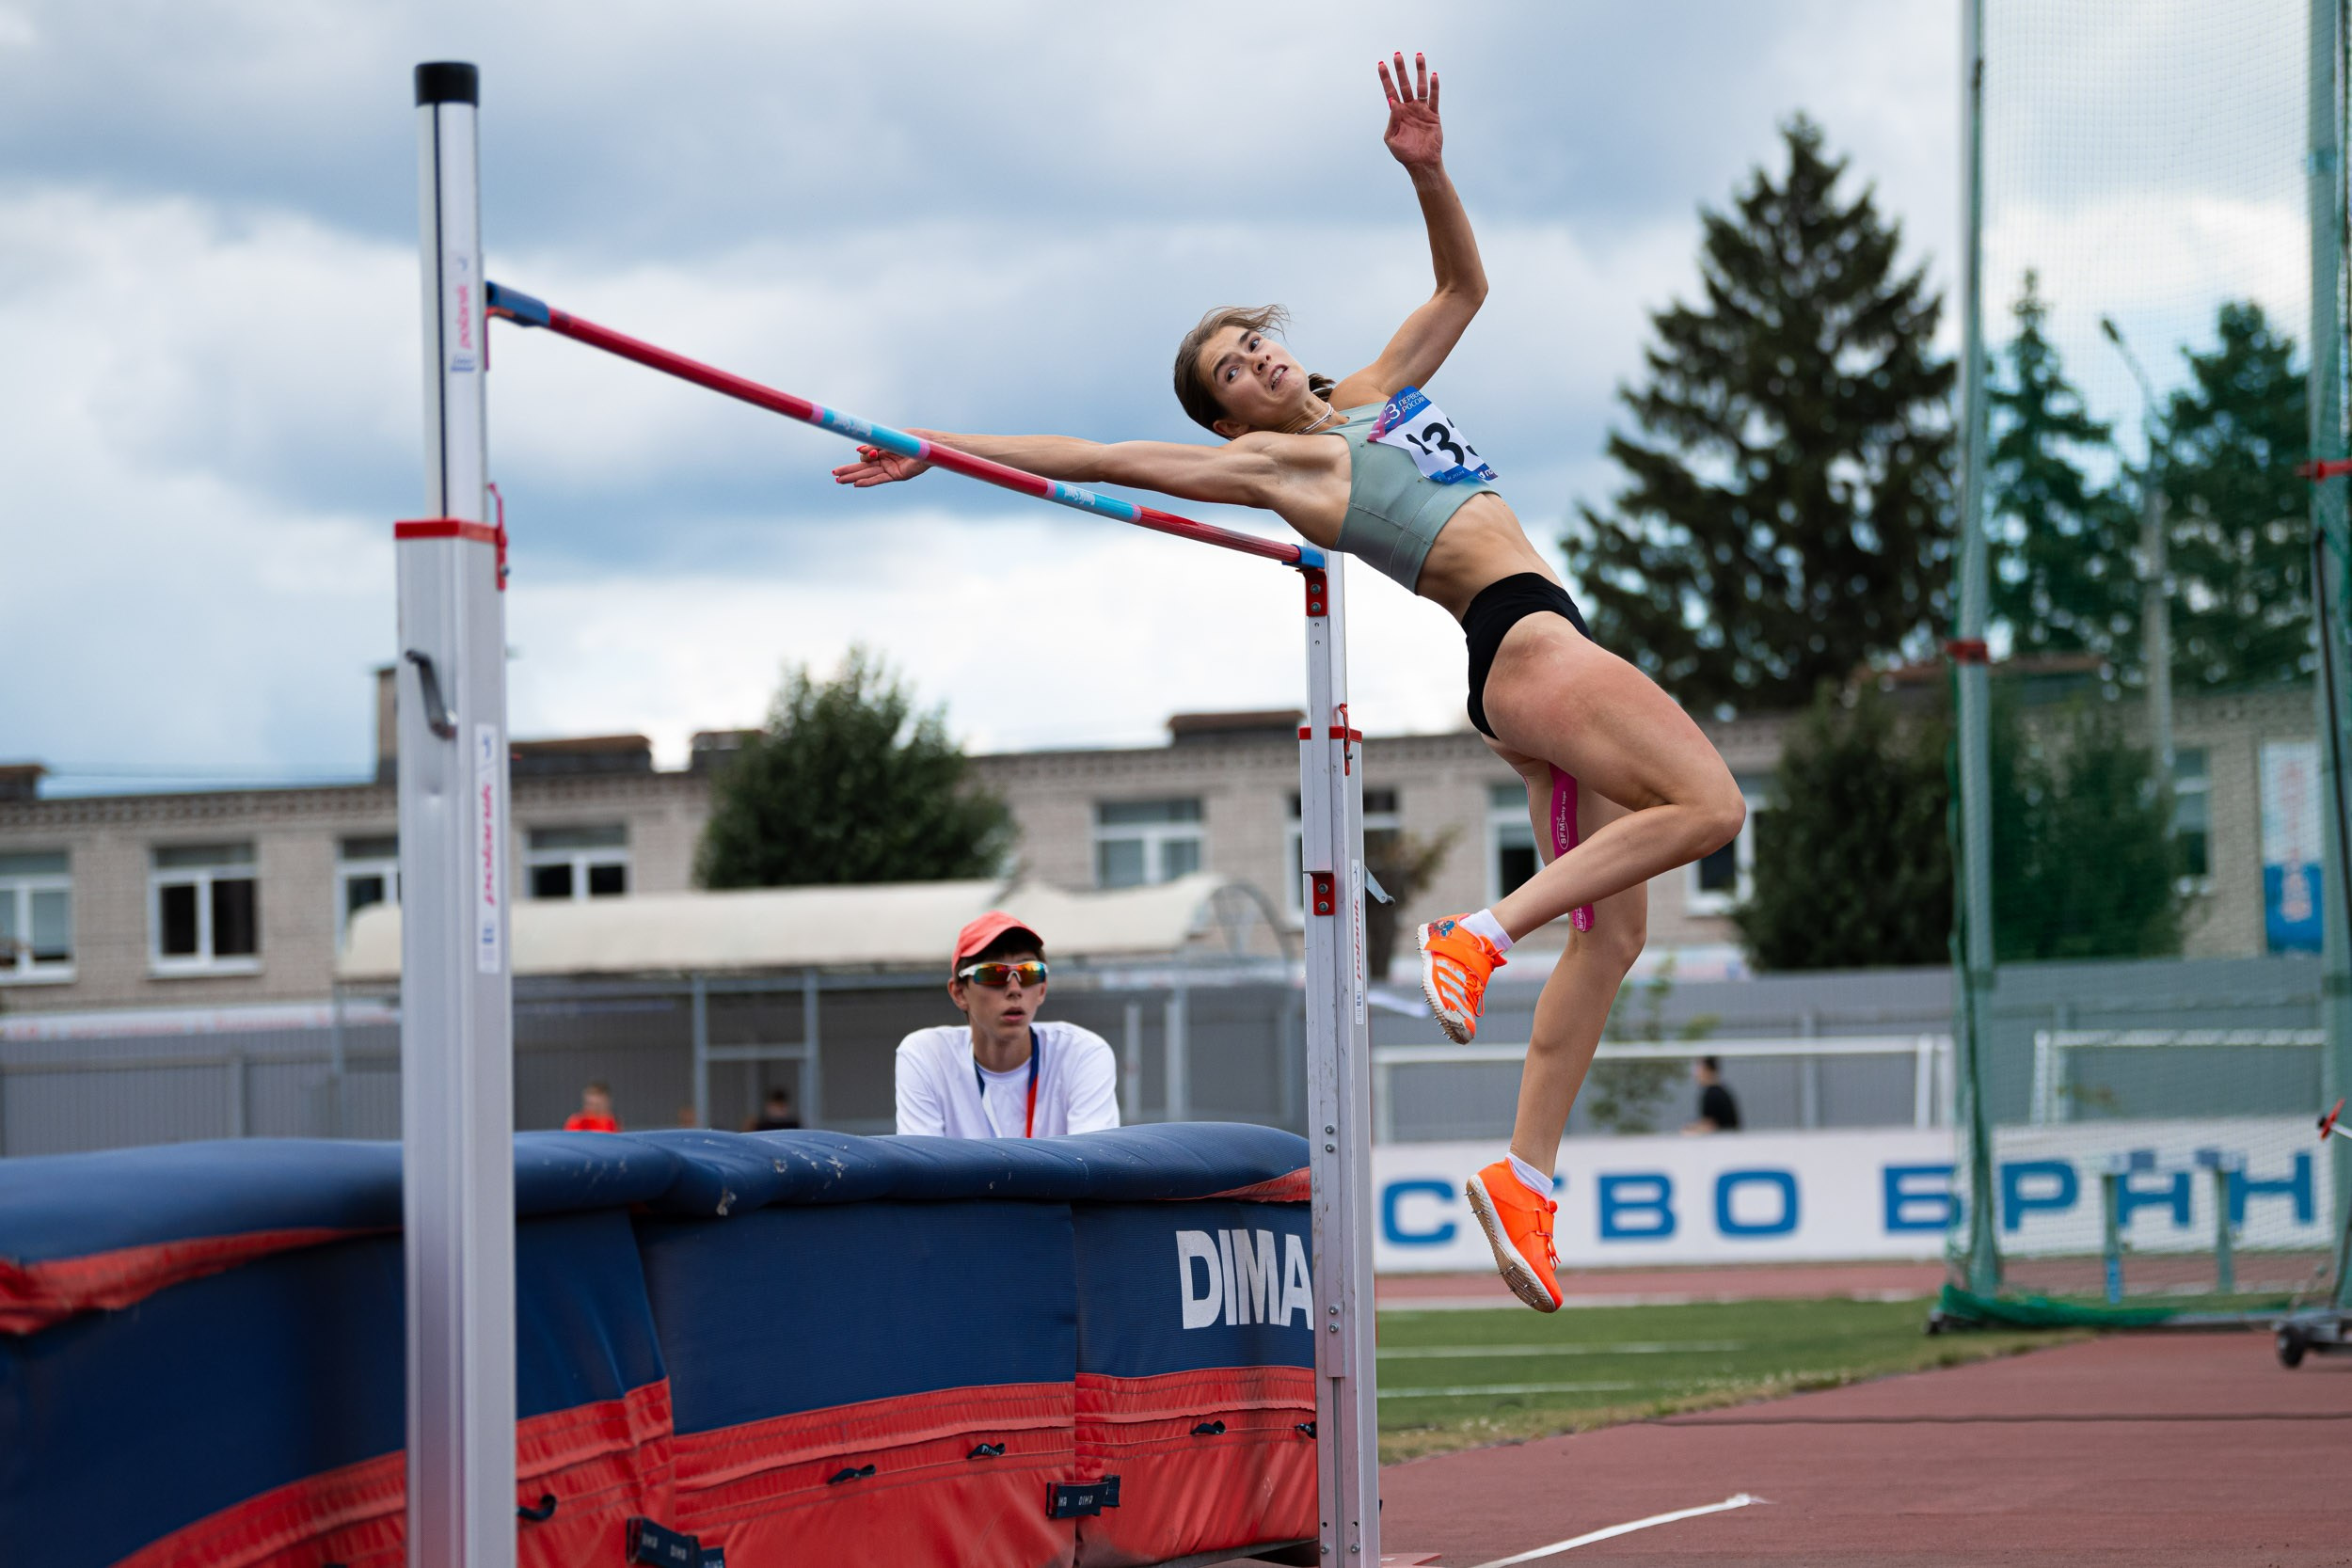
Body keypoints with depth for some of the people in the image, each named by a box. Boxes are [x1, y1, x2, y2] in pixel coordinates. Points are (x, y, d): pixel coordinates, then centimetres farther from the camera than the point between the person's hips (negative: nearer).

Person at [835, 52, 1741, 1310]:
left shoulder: (1374, 396, 22)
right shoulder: (1271, 459, 2)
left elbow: (1464, 284, 27)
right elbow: (1096, 460, 0)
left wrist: (1426, 171, 12)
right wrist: (936, 450, -1)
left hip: (1547, 650, 8)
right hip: (1519, 639, -8)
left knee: (1611, 931, 3)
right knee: (1707, 804, -23)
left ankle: (1524, 1173, 3)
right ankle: (1483, 933, -17)